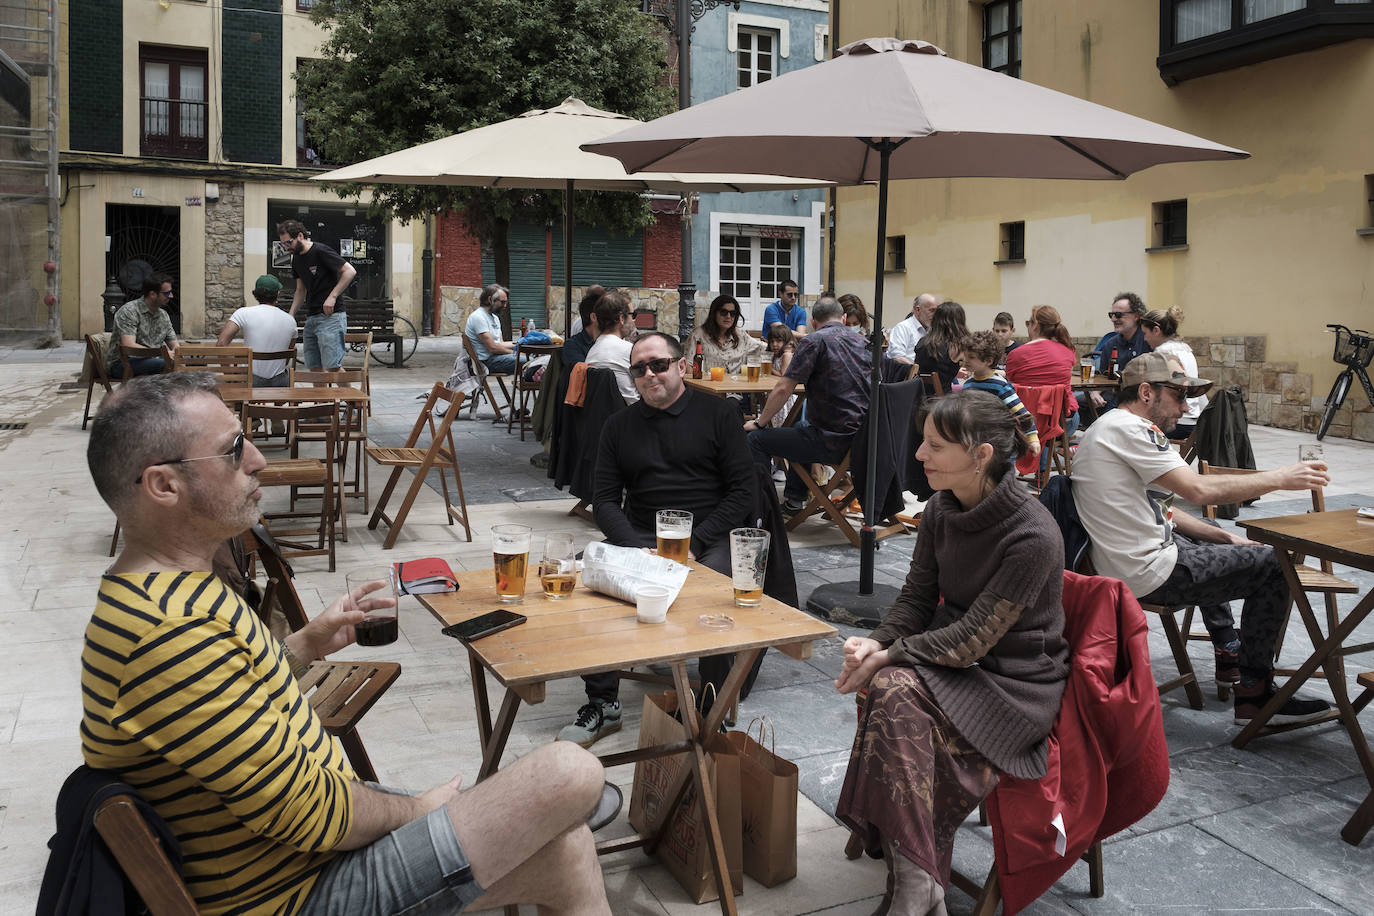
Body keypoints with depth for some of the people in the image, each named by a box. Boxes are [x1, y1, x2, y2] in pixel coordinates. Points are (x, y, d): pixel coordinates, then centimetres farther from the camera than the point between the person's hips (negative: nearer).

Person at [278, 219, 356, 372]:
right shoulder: (297, 259, 16)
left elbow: (350, 271, -14)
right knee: (314, 369, 6)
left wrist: (332, 297, -19)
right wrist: (290, 316, 12)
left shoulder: (321, 251, -10)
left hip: (330, 317, -9)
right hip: (311, 318, 9)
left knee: (332, 368, -14)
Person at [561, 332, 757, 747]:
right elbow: (605, 499, 10)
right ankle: (602, 705, -9)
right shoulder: (619, 425, 15)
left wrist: (693, 545, -12)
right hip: (638, 538, 3)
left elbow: (742, 490, 0)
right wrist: (639, 548, -9)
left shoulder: (717, 414, 5)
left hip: (708, 537, -3)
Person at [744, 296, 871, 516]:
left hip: (834, 440, -8)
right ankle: (793, 501, 37)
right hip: (863, 437, 8)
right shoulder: (861, 342, 14)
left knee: (756, 439, 0)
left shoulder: (814, 341, -8)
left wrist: (760, 422, 2)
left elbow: (783, 389, -12)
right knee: (797, 431, 35)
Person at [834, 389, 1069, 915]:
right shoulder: (940, 511, 0)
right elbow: (916, 597, 6)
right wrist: (878, 643, -13)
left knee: (895, 685, -30)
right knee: (890, 690, -28)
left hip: (1016, 677, -6)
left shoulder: (1033, 536, -23)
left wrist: (891, 653, -21)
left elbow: (974, 637, -22)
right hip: (954, 654, 6)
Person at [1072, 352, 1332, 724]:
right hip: (1149, 574, -11)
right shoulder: (1127, 427, -18)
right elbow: (1199, 489, -25)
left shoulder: (1110, 427, 15)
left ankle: (1229, 653, 41)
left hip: (1125, 564, 11)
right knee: (1273, 566, -5)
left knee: (1209, 544, 36)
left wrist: (1226, 537, 12)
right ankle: (1254, 695, 2)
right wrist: (1280, 477, -14)